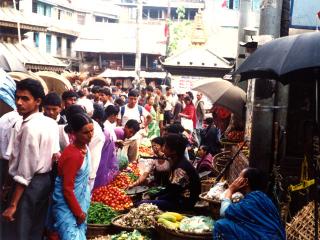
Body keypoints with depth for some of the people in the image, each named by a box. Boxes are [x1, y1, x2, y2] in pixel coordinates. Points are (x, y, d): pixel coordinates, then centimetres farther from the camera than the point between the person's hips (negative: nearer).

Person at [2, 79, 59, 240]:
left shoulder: (29, 127, -22)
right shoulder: (52, 123, 5)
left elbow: (25, 171, -23)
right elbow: (54, 152, 9)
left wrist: (13, 204, -20)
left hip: (29, 184, -9)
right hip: (46, 180, 9)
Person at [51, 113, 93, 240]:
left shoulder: (84, 147, 0)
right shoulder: (72, 155, -26)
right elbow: (67, 189, -22)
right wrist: (78, 212, -13)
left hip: (79, 200, 9)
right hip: (67, 205, -9)